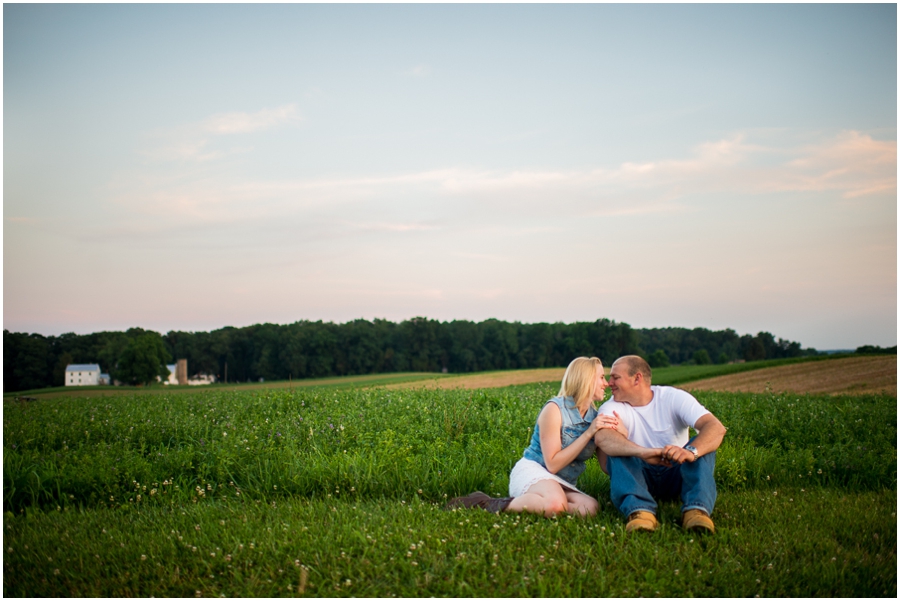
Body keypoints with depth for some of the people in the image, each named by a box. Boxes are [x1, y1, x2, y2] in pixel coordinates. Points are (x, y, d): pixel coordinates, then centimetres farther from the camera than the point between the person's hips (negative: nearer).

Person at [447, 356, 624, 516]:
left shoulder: (595, 416, 10)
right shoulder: (555, 409, -9)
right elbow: (553, 464, -15)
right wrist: (589, 433, -17)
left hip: (563, 484, 7)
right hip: (532, 471, -6)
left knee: (589, 507, -31)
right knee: (555, 503, -43)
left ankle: (516, 503, -16)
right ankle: (492, 505, -21)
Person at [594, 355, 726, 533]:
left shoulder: (674, 398, -9)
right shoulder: (612, 408, -8)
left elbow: (716, 428, -25)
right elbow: (602, 437, -32)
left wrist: (691, 451, -47)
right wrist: (643, 452, -51)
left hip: (675, 476, 0)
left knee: (703, 444, -25)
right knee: (617, 451, -28)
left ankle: (696, 508, -44)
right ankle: (639, 509, -50)